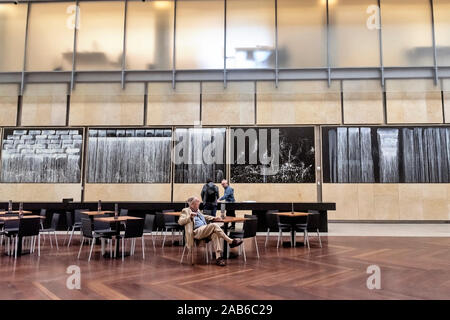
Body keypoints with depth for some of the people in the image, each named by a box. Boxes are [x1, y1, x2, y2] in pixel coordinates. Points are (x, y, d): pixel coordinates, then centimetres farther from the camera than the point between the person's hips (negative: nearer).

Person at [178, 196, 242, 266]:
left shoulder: (197, 211, 28)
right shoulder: (186, 211, 9)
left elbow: (204, 217, 40)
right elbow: (180, 221, -2)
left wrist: (214, 218, 23)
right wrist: (189, 217, -17)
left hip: (205, 231, 6)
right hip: (196, 232, -6)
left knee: (215, 234, -29)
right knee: (214, 225, -29)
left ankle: (218, 257, -36)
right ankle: (230, 241, -25)